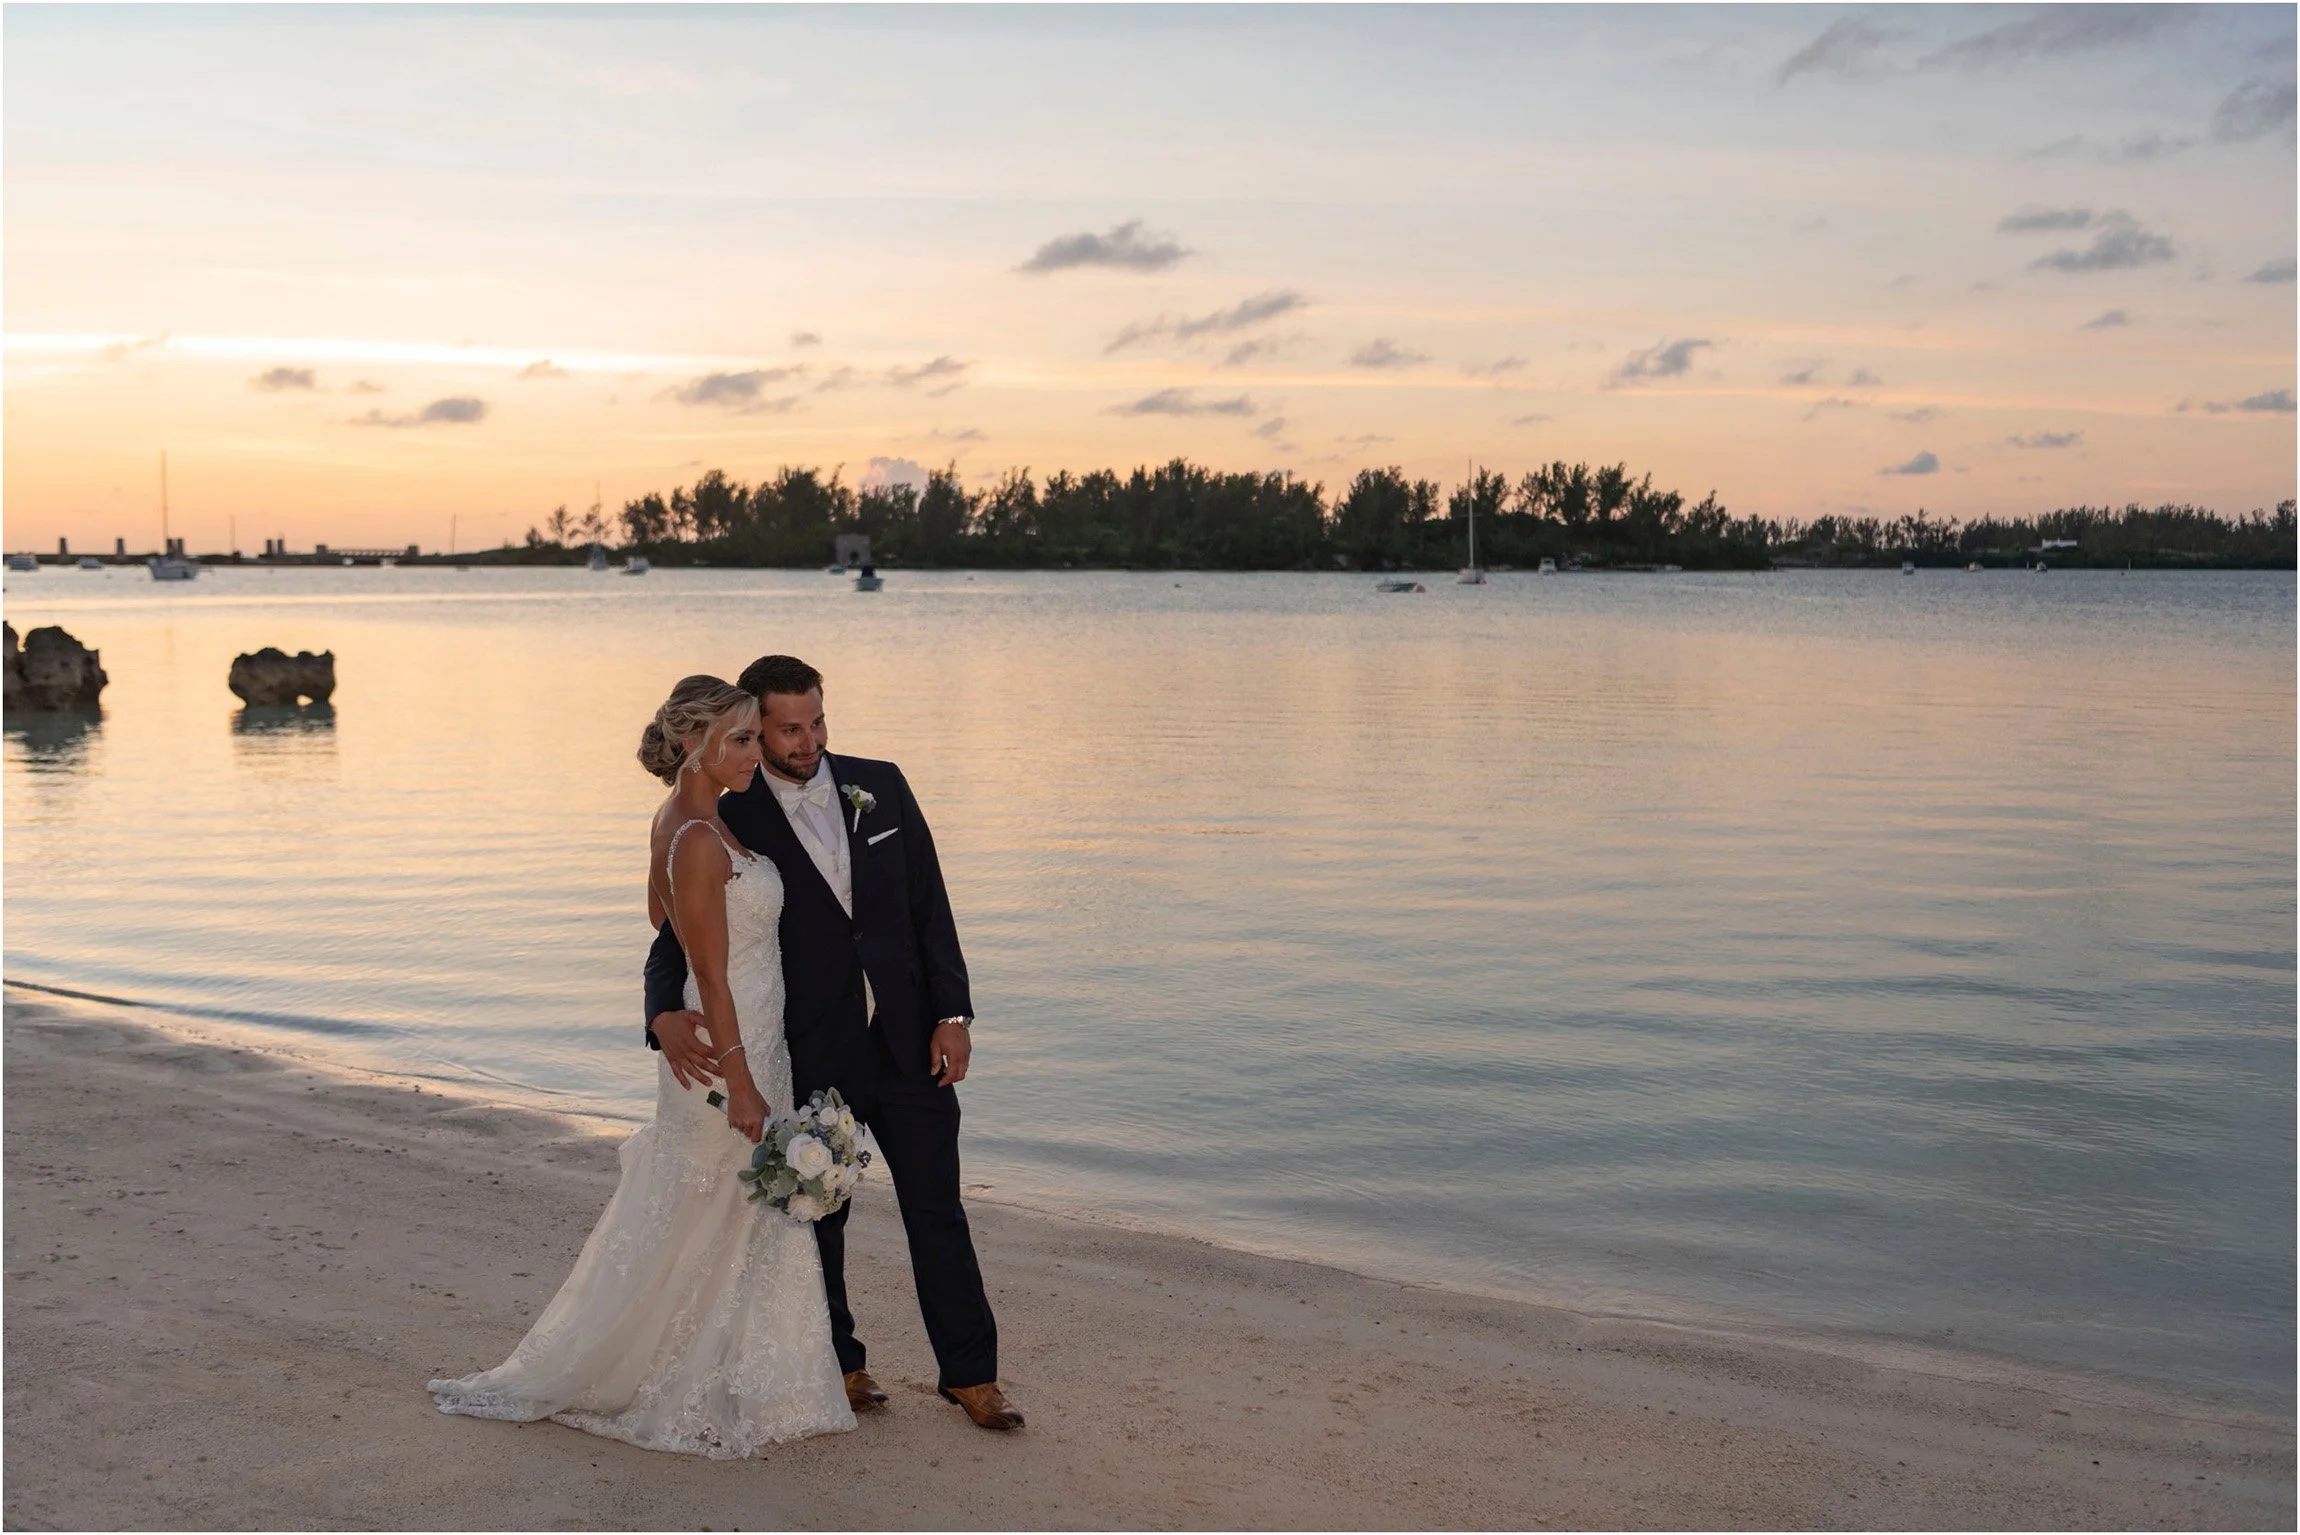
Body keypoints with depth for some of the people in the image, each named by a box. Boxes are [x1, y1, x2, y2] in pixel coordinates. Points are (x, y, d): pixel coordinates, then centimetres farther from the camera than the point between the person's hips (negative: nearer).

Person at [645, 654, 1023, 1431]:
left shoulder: (881, 785, 1)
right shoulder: (730, 825, -6)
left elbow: (929, 903, 4)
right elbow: (677, 940, -6)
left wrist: (953, 1013, -2)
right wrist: (665, 1015, -27)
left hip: (907, 1045, 2)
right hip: (811, 1060, -2)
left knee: (937, 1211, 8)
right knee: (818, 1219, 13)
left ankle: (970, 1372, 20)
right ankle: (838, 1361, 33)